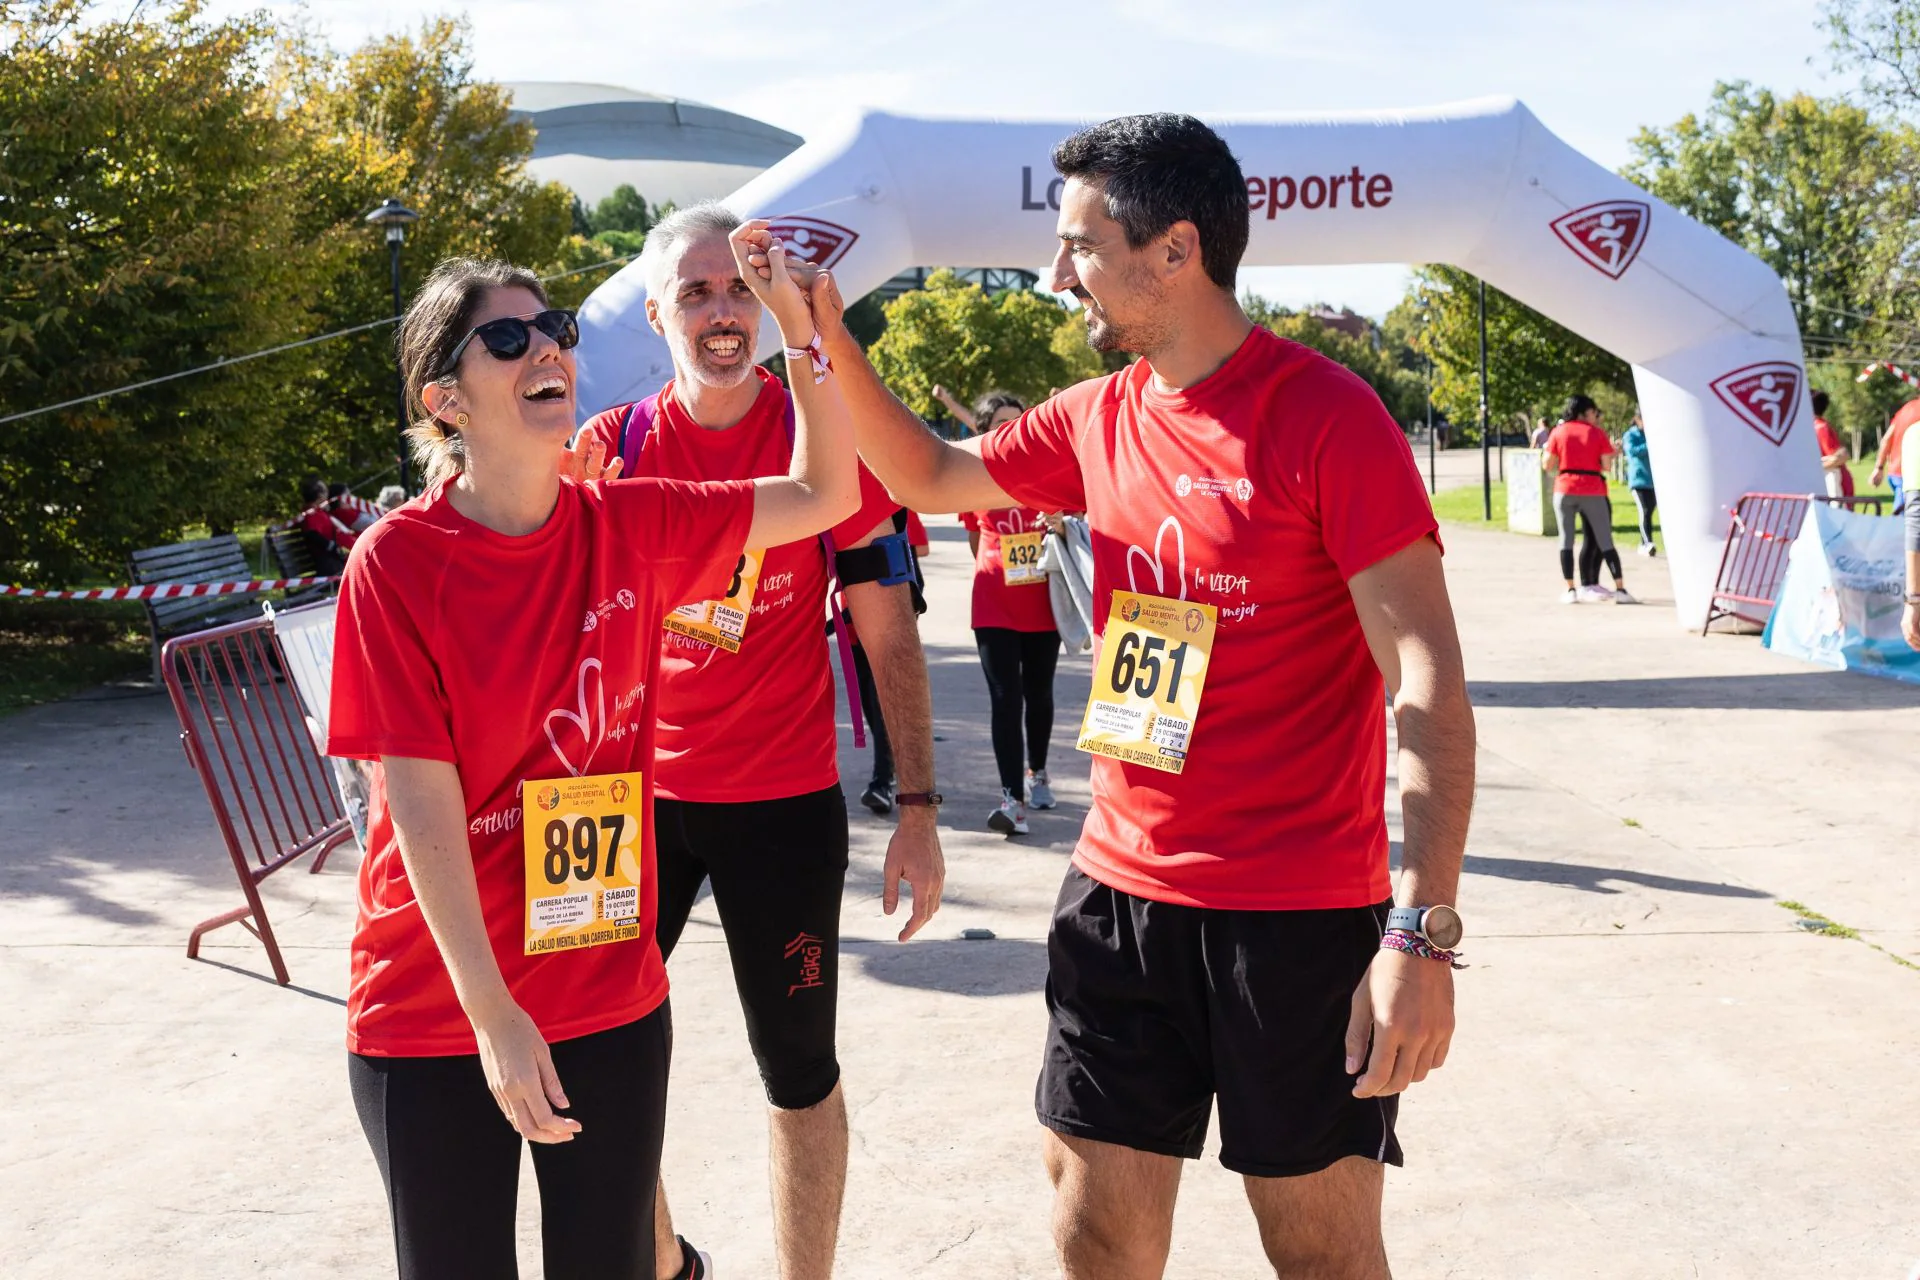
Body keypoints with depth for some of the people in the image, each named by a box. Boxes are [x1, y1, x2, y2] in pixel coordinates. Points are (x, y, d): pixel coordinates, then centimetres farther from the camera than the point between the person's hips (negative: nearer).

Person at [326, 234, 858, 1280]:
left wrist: (797, 320, -9)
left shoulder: (630, 527, -2)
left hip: (614, 997, 3)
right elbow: (421, 803, -15)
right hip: (435, 1015, -3)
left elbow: (825, 496, 2)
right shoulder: (397, 562, -13)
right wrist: (492, 1015, -17)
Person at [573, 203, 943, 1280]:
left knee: (800, 1074, 7)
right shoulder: (612, 450, 0)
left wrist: (919, 810, -9)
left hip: (784, 804, -3)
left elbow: (890, 636, -5)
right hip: (640, 795, 3)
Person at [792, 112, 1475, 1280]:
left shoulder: (1326, 415, -14)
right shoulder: (1099, 419, 7)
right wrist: (830, 340, 11)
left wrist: (1423, 932, -25)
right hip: (1121, 888, 6)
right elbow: (930, 476, 24)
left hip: (1301, 913, -6)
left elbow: (1429, 678, -18)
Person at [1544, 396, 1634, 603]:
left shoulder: (1558, 432, 3)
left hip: (1564, 490, 1)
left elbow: (1548, 465, 0)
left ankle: (1571, 590, 2)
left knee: (1566, 539, 7)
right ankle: (1620, 589, -1)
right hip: (1592, 491, -1)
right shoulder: (1597, 432, 1)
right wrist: (1613, 451, 16)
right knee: (1605, 541, 2)